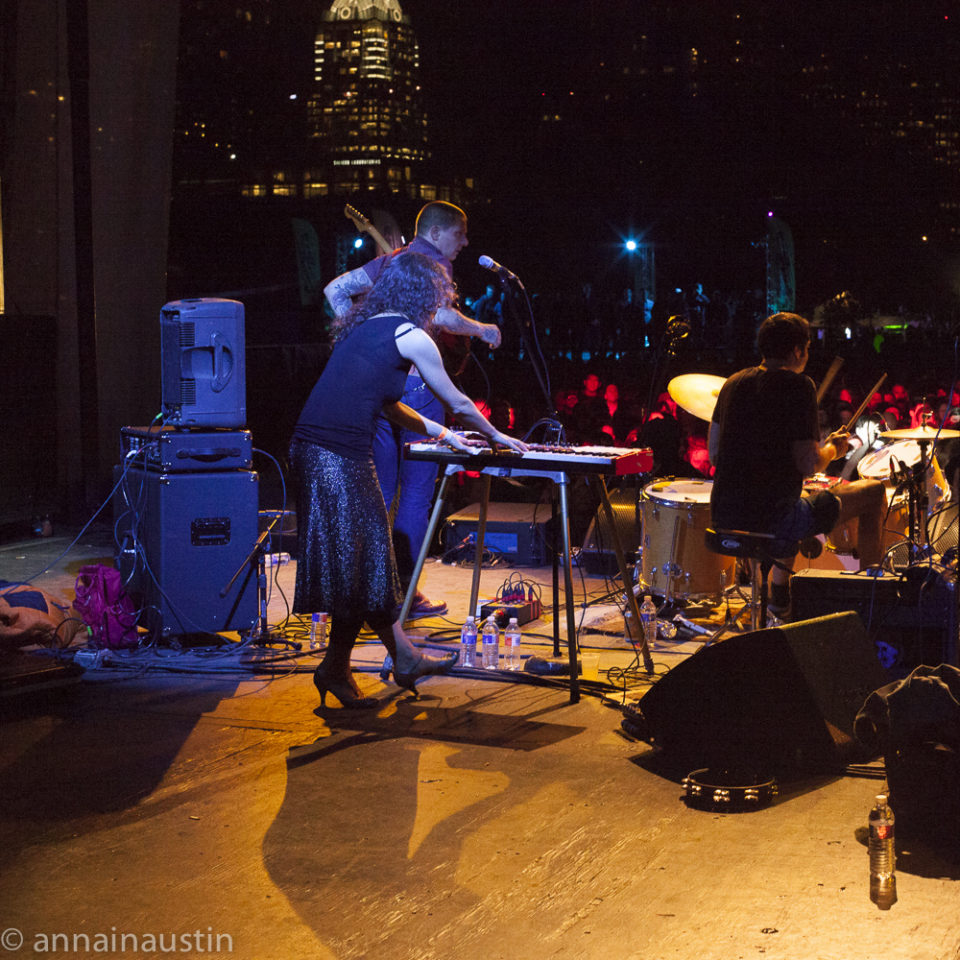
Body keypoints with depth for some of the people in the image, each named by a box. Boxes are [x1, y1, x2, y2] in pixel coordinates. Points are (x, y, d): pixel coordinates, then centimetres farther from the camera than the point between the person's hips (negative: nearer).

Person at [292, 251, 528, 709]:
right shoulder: (411, 336, -6)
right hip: (339, 459, -9)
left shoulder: (366, 328, 19)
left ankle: (405, 657, 24)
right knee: (359, 567, 3)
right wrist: (495, 436, 21)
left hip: (313, 449, 9)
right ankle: (334, 669, 15)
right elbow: (457, 403, 4)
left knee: (369, 558, 15)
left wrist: (439, 432, 36)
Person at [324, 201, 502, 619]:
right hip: (416, 385, -8)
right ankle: (404, 592, -1)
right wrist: (480, 329, -9)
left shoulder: (388, 261, 17)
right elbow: (439, 315, -24)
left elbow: (335, 289, 18)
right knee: (416, 491, -1)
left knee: (380, 489, 14)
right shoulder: (434, 263, -7)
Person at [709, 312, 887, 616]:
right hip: (773, 517, -7)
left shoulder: (733, 383, 8)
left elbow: (713, 453, 13)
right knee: (873, 492, 12)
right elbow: (809, 465, -17)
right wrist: (833, 448, 4)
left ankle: (780, 592, 40)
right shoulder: (797, 386, -11)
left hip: (724, 516, 7)